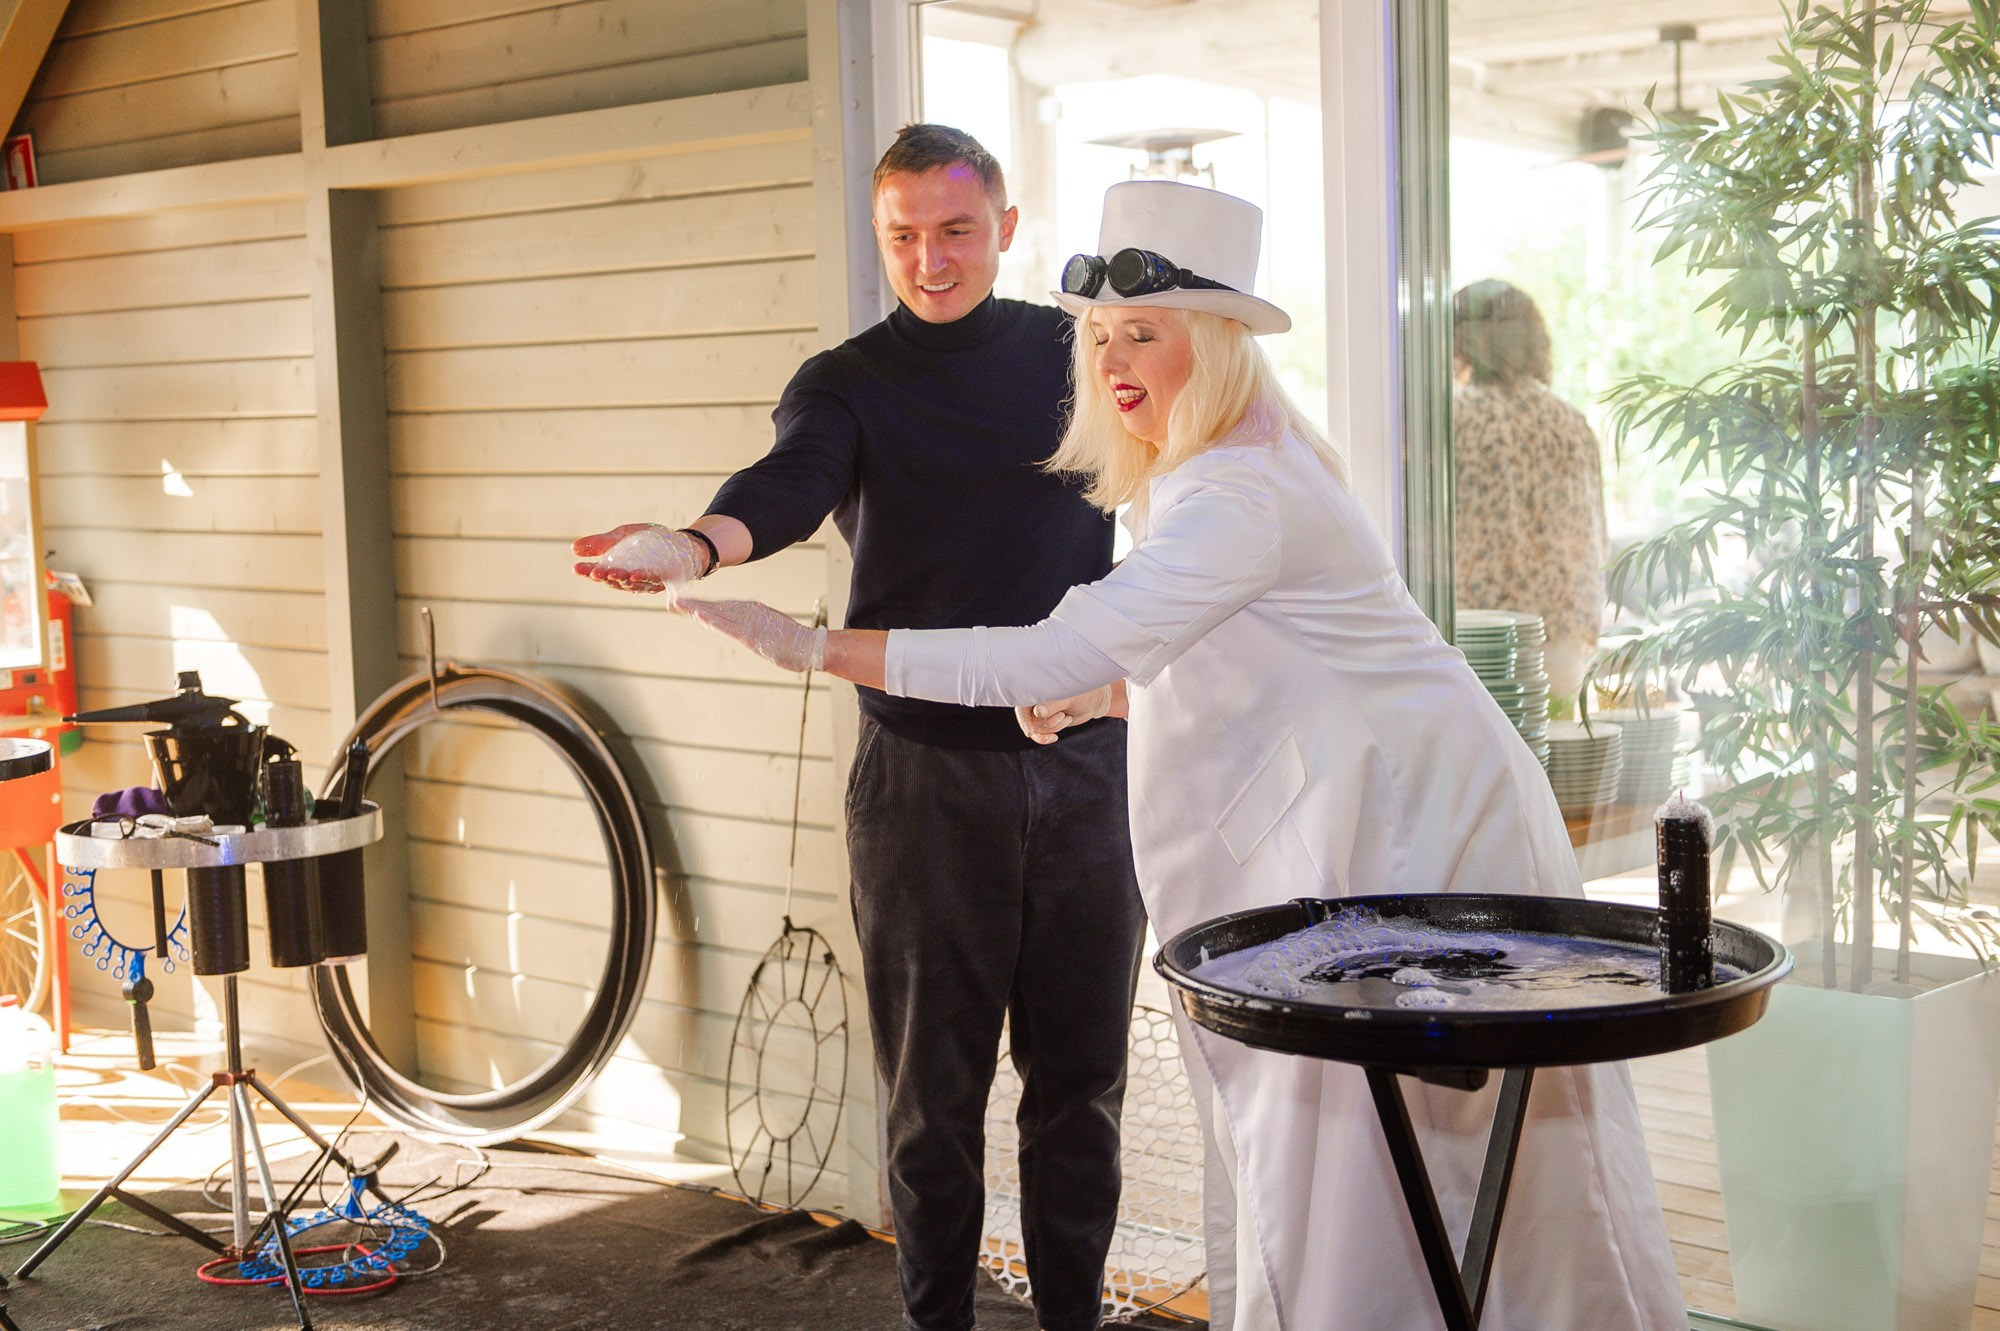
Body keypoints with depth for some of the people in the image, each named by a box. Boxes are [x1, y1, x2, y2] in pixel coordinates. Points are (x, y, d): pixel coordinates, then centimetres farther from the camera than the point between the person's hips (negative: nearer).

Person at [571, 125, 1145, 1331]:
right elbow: (790, 486, -19)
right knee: (933, 1083, 5)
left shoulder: (1077, 352, 9)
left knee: (1081, 1072, 9)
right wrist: (696, 546, -42)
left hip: (1089, 763, 2)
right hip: (929, 770, -2)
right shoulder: (847, 386, 2)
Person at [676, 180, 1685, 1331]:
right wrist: (1102, 695, 5)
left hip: (1413, 825, -10)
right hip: (1341, 829, 10)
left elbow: (1054, 655, -32)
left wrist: (815, 646, -30)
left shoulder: (1240, 495, -24)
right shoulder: (1184, 476, 11)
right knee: (1302, 1141, 13)